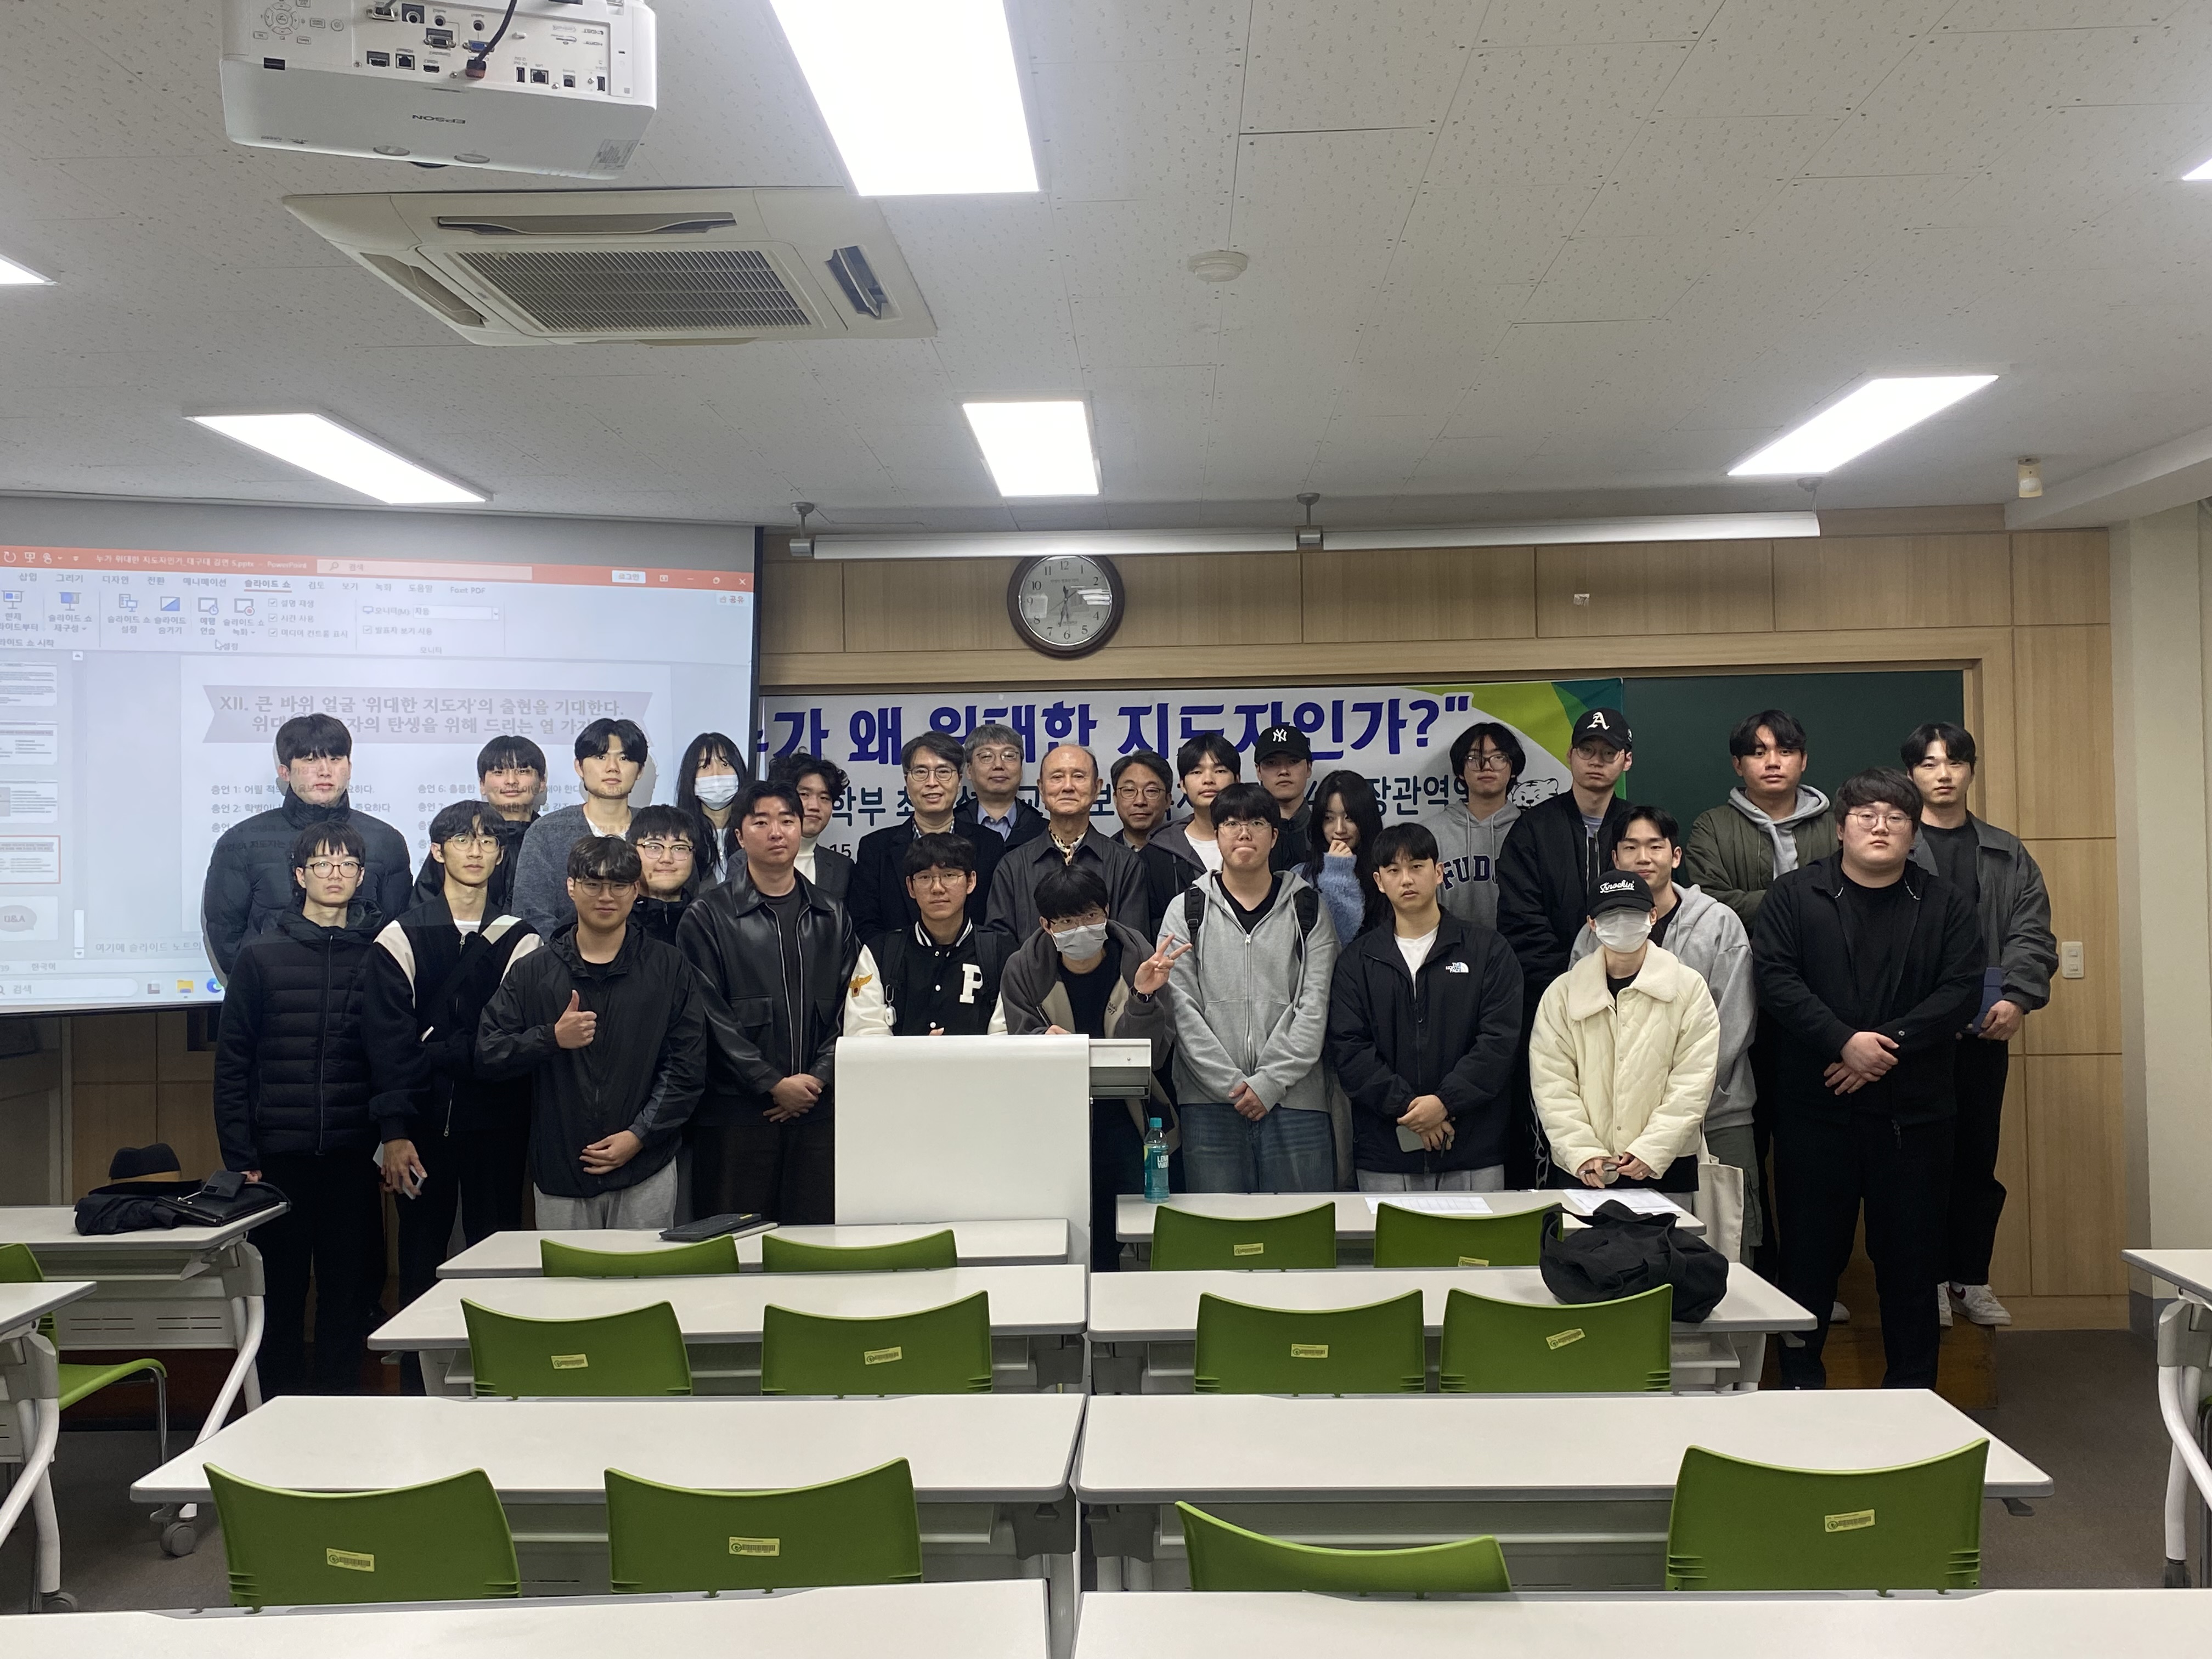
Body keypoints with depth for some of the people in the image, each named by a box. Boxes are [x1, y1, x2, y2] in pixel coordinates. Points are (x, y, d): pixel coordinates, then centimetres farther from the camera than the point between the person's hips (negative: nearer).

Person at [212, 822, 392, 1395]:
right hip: (278, 1155, 0)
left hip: (353, 1155, 0)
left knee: (347, 1293, 5)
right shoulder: (261, 956, 4)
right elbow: (231, 1064, 3)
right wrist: (239, 1158, -3)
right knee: (280, 1292, 6)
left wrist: (395, 1135, -7)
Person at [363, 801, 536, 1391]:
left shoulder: (520, 940, 4)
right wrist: (394, 1132, -9)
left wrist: (436, 1052, -8)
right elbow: (387, 1044, -3)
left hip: (496, 1125, 0)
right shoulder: (401, 938, 3)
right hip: (424, 1125, 0)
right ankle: (417, 1390, 15)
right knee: (420, 1265, 6)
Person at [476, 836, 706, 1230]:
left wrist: (638, 1136, -9)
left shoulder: (668, 970, 4)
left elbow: (686, 1068, 0)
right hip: (559, 1174, 1)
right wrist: (551, 1038, -14)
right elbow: (487, 1056, 3)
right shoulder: (531, 970, 7)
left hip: (645, 1172, -1)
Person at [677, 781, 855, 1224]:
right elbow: (711, 1015, -5)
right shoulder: (709, 918, 2)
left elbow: (848, 1006, 8)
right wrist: (772, 1084, -11)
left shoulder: (831, 917, 13)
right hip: (737, 1110, -3)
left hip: (819, 1108, 3)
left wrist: (818, 1077, -6)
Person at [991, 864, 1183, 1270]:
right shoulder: (1024, 970, -4)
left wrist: (1143, 999, -25)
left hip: (1126, 1121, 0)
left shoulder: (1138, 963, -6)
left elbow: (1152, 1055, -9)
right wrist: (1044, 1040, -28)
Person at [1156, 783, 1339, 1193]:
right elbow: (1182, 1009, 0)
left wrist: (1269, 1083, -10)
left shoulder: (1308, 910, 8)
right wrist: (1232, 1085, -9)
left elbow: (1315, 1005, 0)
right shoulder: (1187, 911, 8)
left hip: (1294, 1100, 0)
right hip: (1209, 1103, 0)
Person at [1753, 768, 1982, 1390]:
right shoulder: (1794, 894, 5)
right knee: (1809, 1252, 5)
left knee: (1910, 1256, 7)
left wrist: (1887, 1043, -14)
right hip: (1813, 1106, -1)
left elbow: (1962, 990, -2)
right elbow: (1776, 979, -6)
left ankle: (1912, 1391, 20)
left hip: (1913, 1109, 1)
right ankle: (1801, 1384, 19)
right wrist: (1845, 1042, -17)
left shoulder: (1945, 905, 9)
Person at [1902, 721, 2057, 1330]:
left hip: (1984, 1028, 4)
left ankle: (1972, 1278, 19)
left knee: (1978, 1157, 9)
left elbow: (2032, 933, 7)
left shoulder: (2007, 856, 15)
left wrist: (2018, 998, -9)